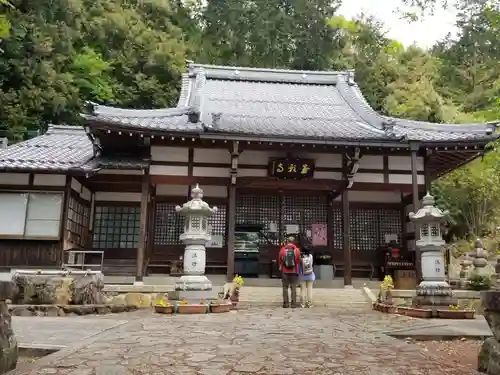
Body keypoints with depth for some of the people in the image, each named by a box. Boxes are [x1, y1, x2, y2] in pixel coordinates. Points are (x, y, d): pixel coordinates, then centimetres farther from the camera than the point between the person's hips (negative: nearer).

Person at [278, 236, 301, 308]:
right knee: (293, 287, 4)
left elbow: (279, 260, 4)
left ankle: (286, 303, 4)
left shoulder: (282, 249, 0)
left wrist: (280, 267, 20)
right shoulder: (297, 250, -2)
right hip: (294, 271, 0)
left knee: (285, 287, 6)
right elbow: (299, 260, 2)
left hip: (285, 271, 0)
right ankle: (293, 303, 1)